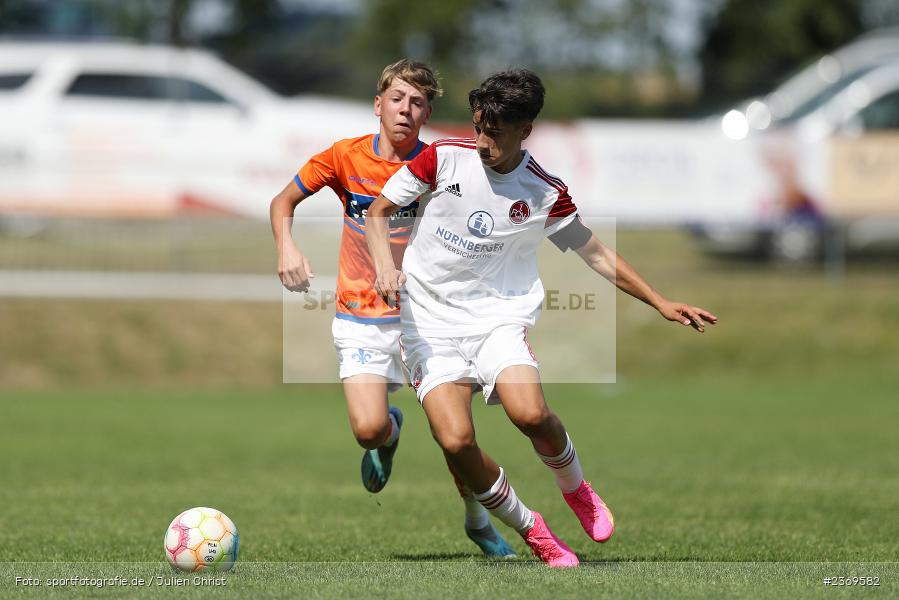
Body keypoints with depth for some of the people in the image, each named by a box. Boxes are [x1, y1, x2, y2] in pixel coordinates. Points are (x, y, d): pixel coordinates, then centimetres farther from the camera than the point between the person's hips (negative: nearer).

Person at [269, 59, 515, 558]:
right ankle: (390, 434, 21)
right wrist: (287, 249, -12)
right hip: (360, 319, 0)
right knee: (369, 429, -20)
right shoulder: (345, 157, -6)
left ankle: (479, 522, 22)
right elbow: (283, 201, 6)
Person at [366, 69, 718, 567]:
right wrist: (384, 263, -14)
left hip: (498, 316, 0)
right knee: (456, 440, -22)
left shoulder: (545, 194, -2)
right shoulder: (444, 158, -5)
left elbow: (595, 254, 10)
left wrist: (662, 304, 6)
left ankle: (576, 489, 7)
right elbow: (378, 210, 5)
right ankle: (531, 530, 2)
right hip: (430, 324, 0)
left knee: (531, 414, -28)